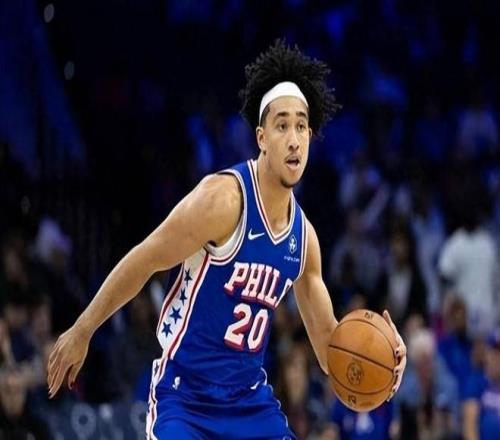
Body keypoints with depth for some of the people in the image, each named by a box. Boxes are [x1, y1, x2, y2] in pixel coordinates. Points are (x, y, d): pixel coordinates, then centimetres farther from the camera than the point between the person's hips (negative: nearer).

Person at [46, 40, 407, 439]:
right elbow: (142, 263, -11)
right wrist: (80, 334, -7)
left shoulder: (304, 236, 4)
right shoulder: (224, 199, -18)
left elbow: (326, 338, 12)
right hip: (184, 396, -7)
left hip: (250, 399, 7)